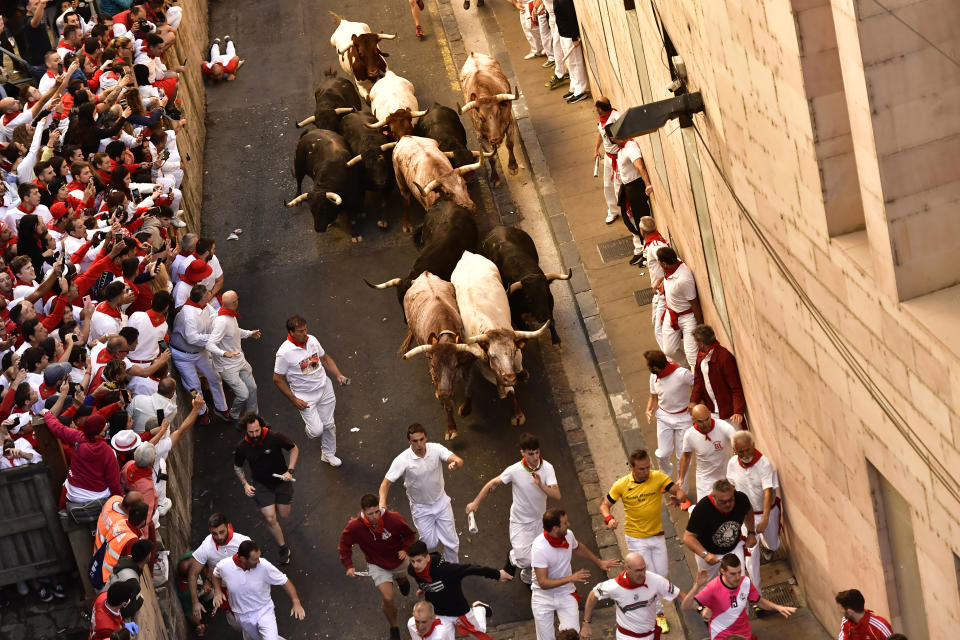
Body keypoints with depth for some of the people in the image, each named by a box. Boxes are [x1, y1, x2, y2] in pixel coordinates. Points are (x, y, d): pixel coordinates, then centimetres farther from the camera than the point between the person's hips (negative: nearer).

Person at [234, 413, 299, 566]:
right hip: (261, 484, 0)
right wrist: (245, 484, -9)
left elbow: (294, 449, -7)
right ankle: (283, 547, 11)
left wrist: (289, 471, -16)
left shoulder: (274, 437, -23)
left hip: (281, 480, 0)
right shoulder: (241, 448, -16)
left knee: (284, 515, 10)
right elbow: (237, 467, 4)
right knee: (270, 518, -9)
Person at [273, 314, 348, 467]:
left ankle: (328, 454, 36)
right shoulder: (284, 353, -24)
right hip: (305, 396, -5)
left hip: (325, 388, 5)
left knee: (329, 425, 13)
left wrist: (338, 375, -1)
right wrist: (294, 400, -14)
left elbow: (325, 358, 11)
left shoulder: (311, 340, -6)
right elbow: (278, 380, -14)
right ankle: (309, 427, 30)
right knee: (317, 430, -8)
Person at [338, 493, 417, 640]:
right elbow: (344, 545, -10)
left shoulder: (394, 519, -31)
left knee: (402, 580, 34)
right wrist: (348, 566, -20)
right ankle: (394, 628, 11)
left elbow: (410, 534, -11)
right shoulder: (355, 526, -31)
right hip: (377, 566, -2)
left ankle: (402, 580, 75)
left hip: (399, 561, 2)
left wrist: (405, 549, -28)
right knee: (387, 598, -16)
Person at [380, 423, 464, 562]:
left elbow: (459, 461, -29)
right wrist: (382, 502, -40)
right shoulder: (402, 460, -25)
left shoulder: (436, 449, -19)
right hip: (420, 508, -2)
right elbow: (386, 483, -22)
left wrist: (455, 463, -55)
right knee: (430, 543, 3)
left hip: (441, 502, 2)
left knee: (452, 543, 7)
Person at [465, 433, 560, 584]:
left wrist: (540, 484, -40)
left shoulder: (547, 468, -18)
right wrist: (476, 502, -7)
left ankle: (527, 578, 49)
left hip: (539, 520, 3)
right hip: (520, 522, -3)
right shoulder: (515, 470, -24)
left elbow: (557, 496, -24)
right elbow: (493, 484, -9)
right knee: (524, 560, -10)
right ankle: (513, 557, 26)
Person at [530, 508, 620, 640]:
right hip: (544, 598, -4)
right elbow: (543, 583, -27)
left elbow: (578, 548, 15)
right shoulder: (539, 548, -28)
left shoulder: (568, 535, -11)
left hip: (566, 594, 4)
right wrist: (571, 578, -30)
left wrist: (599, 562, 21)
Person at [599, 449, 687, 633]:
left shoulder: (658, 478, -12)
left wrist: (678, 498, -38)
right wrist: (609, 519, -23)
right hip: (636, 538, -3)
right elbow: (605, 504, -2)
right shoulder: (621, 485, -12)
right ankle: (658, 613, 16)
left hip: (657, 535, 3)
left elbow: (680, 492, -13)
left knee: (662, 574, 11)